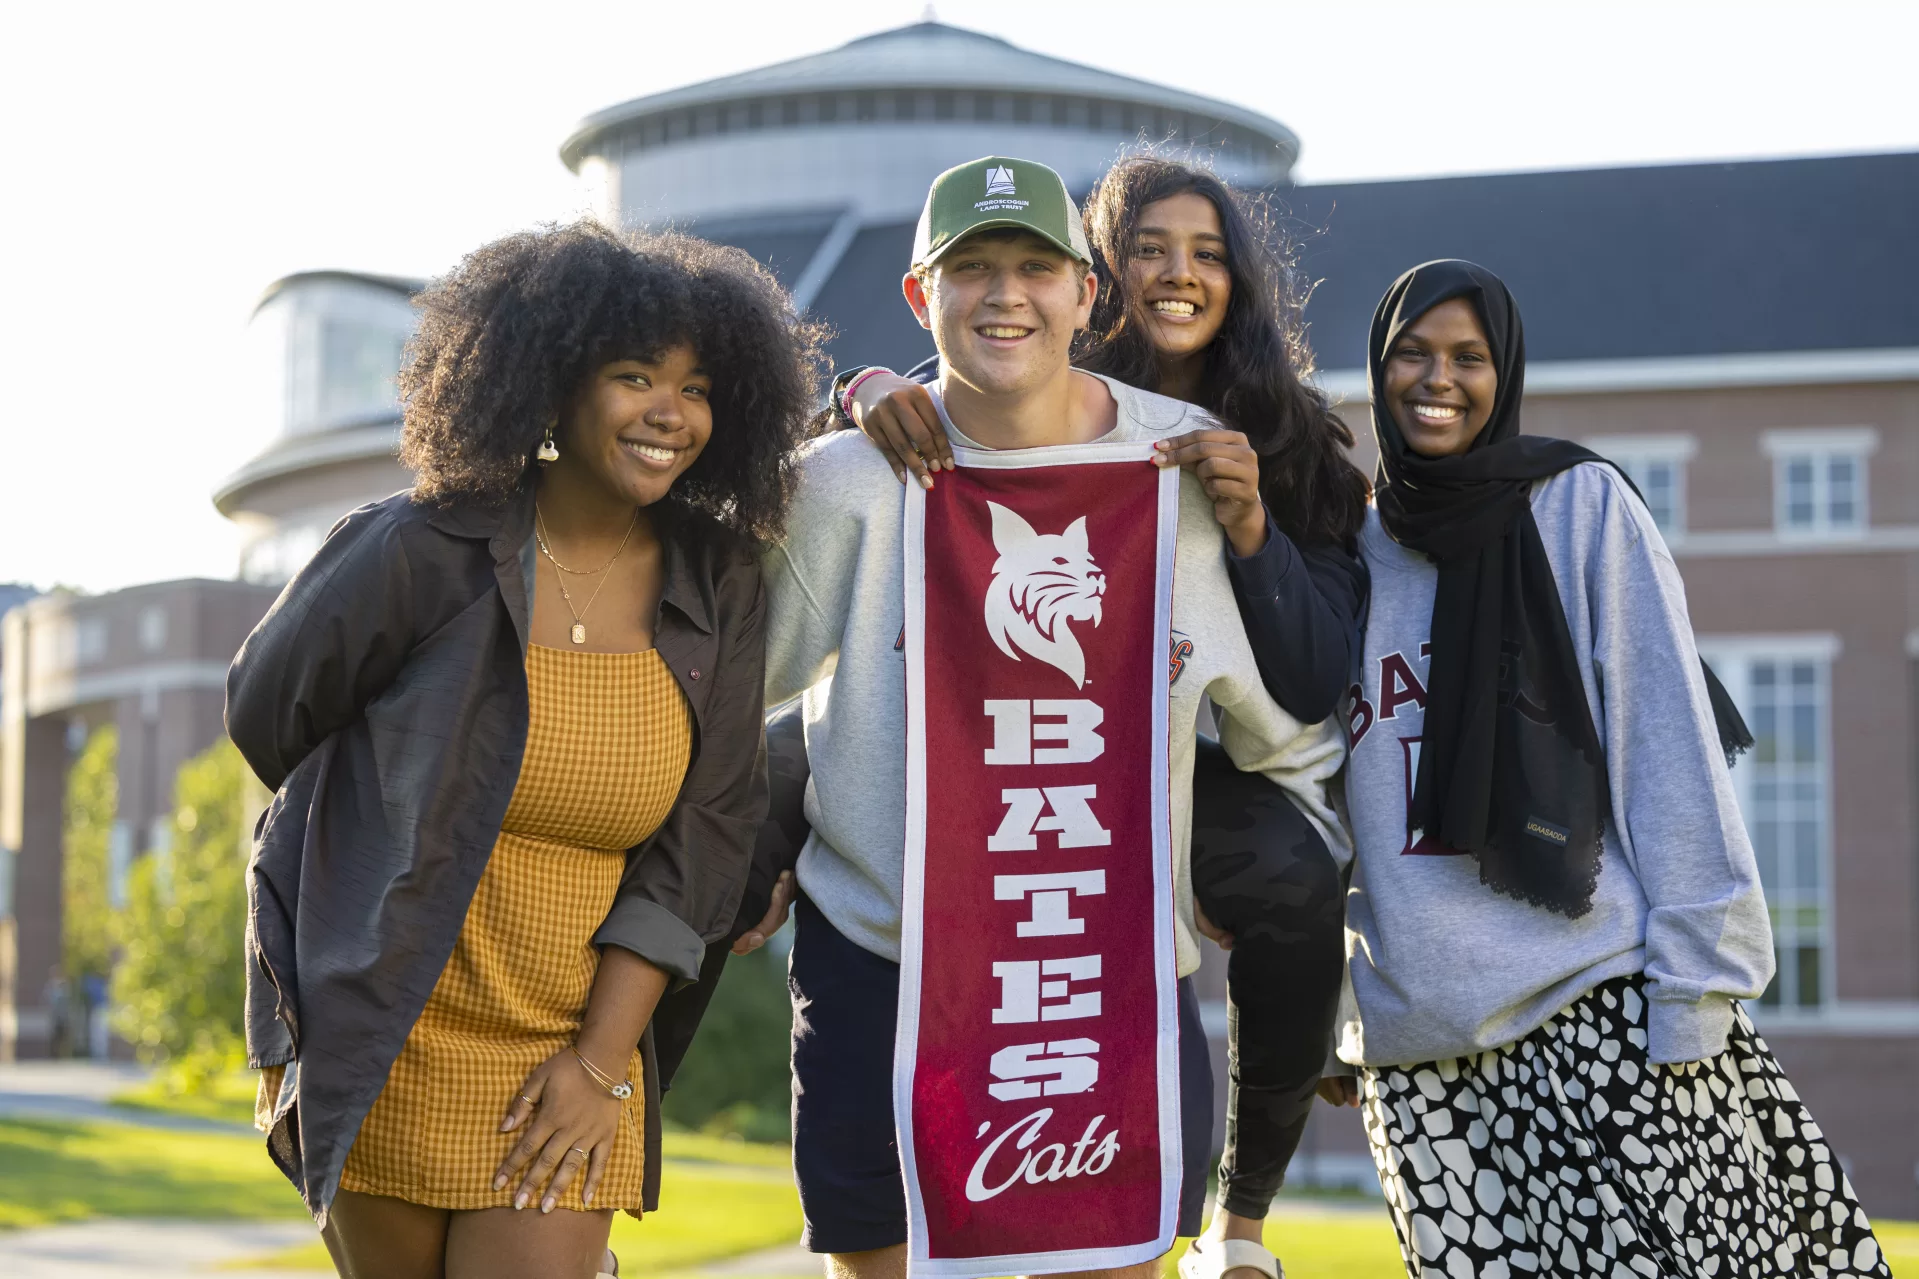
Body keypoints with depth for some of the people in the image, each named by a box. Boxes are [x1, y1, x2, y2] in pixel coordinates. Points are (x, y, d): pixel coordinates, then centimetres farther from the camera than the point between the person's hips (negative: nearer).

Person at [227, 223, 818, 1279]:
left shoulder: (716, 590, -2)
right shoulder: (420, 553, -11)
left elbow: (702, 835, -2)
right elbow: (267, 715, 4)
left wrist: (604, 1059, -7)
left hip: (567, 1056, 1)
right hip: (383, 1048, -1)